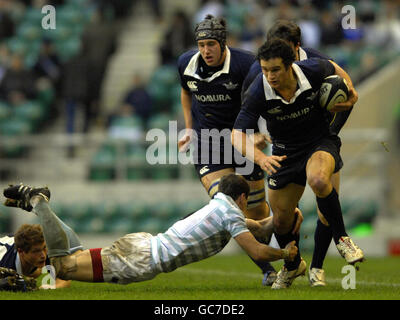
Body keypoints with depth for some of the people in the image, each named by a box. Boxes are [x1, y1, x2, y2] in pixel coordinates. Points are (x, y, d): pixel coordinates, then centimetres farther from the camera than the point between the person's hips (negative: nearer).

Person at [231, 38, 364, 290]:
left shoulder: (313, 71, -22)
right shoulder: (258, 92, -24)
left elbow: (333, 68, 5)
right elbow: (238, 135, -24)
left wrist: (349, 92, -7)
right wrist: (261, 158, -40)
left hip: (320, 142, -2)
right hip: (285, 152, 2)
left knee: (318, 180, -36)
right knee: (281, 219, 6)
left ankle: (342, 238, -13)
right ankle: (293, 265, 38)